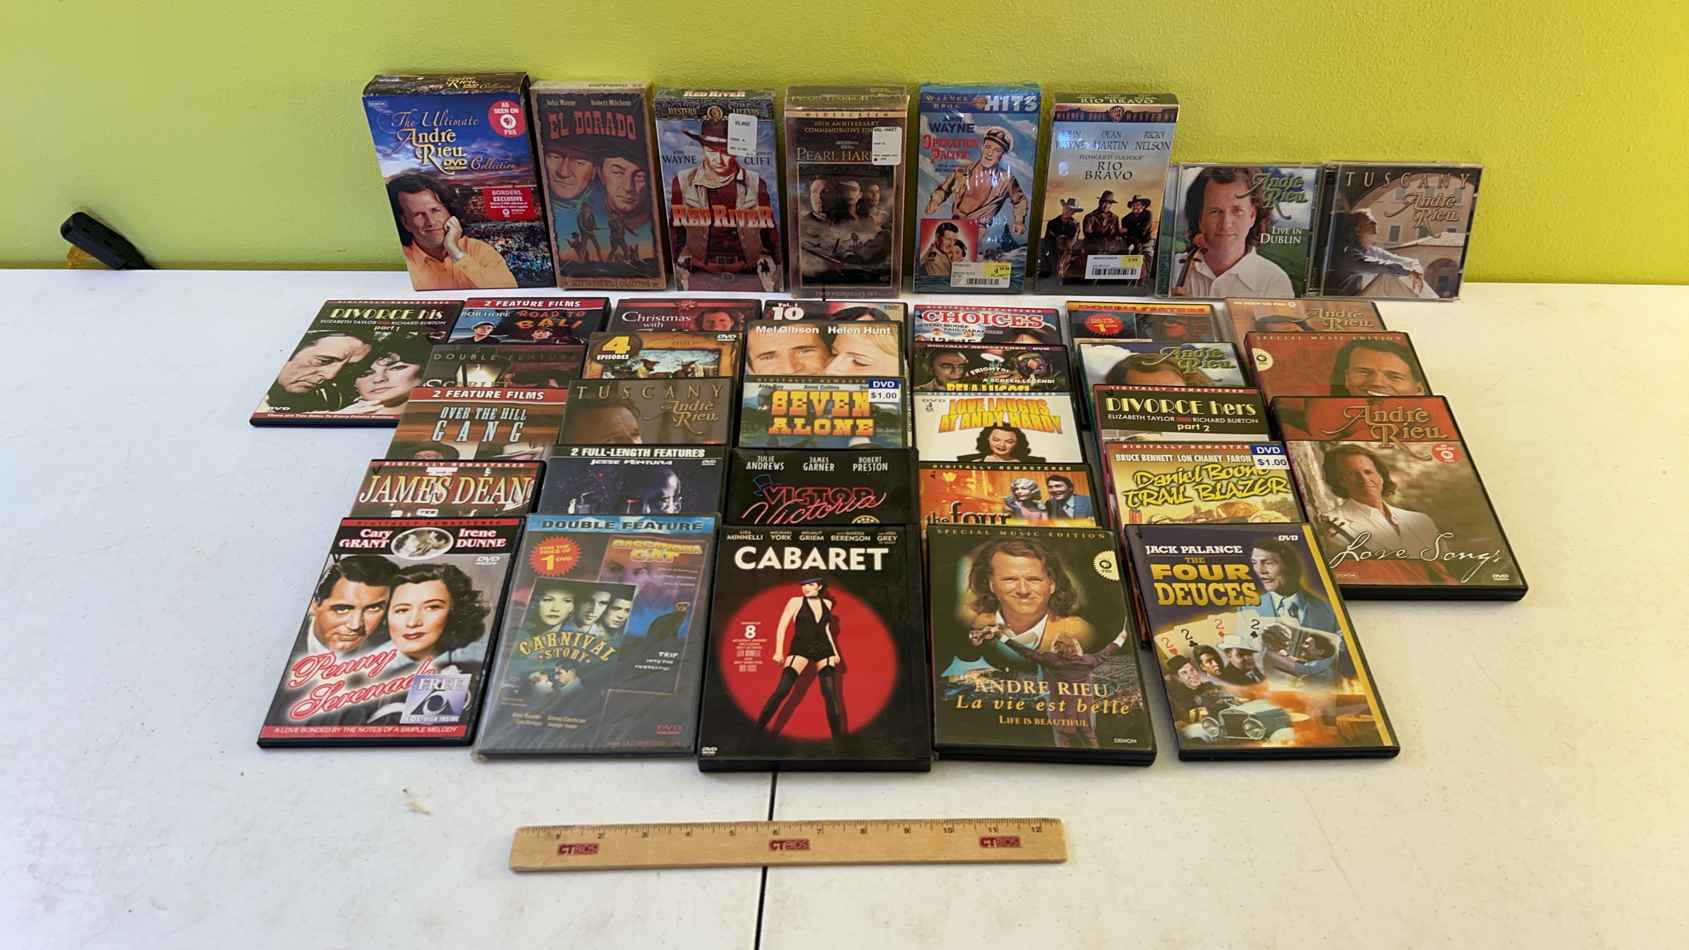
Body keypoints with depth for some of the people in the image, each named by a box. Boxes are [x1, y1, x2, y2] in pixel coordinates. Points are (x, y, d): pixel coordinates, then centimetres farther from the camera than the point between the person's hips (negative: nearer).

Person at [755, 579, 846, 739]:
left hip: (824, 649, 3)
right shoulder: (796, 601, -1)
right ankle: (757, 730, -6)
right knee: (782, 690, -12)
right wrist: (779, 651, -11)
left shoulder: (827, 603, 10)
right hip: (800, 648, -3)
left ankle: (838, 737, 4)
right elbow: (782, 626, -3)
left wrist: (835, 651, 16)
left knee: (830, 694, -3)